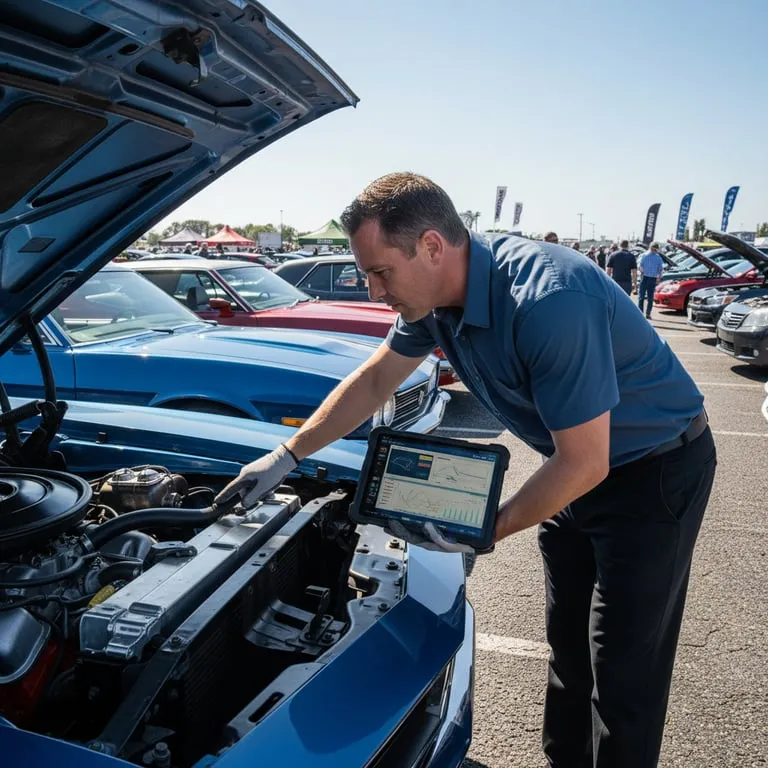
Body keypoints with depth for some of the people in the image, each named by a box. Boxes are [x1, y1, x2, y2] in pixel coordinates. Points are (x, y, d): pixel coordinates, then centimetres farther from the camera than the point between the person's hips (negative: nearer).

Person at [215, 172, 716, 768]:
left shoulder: (548, 301, -35)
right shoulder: (435, 293, -9)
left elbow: (583, 463, -29)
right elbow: (372, 382, 3)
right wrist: (286, 458, 2)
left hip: (656, 468, -7)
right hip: (576, 464, 8)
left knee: (624, 672, 1)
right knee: (568, 646, 18)